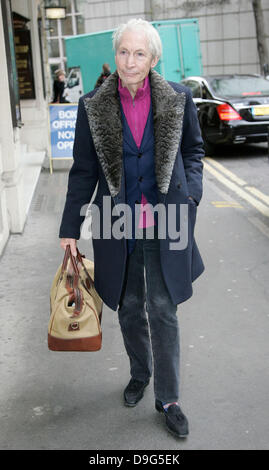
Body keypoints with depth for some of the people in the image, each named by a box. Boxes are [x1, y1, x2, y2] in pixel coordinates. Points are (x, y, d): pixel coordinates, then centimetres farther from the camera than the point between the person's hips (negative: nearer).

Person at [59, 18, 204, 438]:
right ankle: (140, 374, 40)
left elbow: (193, 150, 11)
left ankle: (168, 399, 19)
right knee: (130, 308, 14)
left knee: (163, 310, 3)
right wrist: (70, 229, 1)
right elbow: (83, 169, 2)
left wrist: (189, 195, -3)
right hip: (118, 224, 1)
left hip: (164, 222, -1)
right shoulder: (93, 106, -2)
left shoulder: (178, 99, -3)